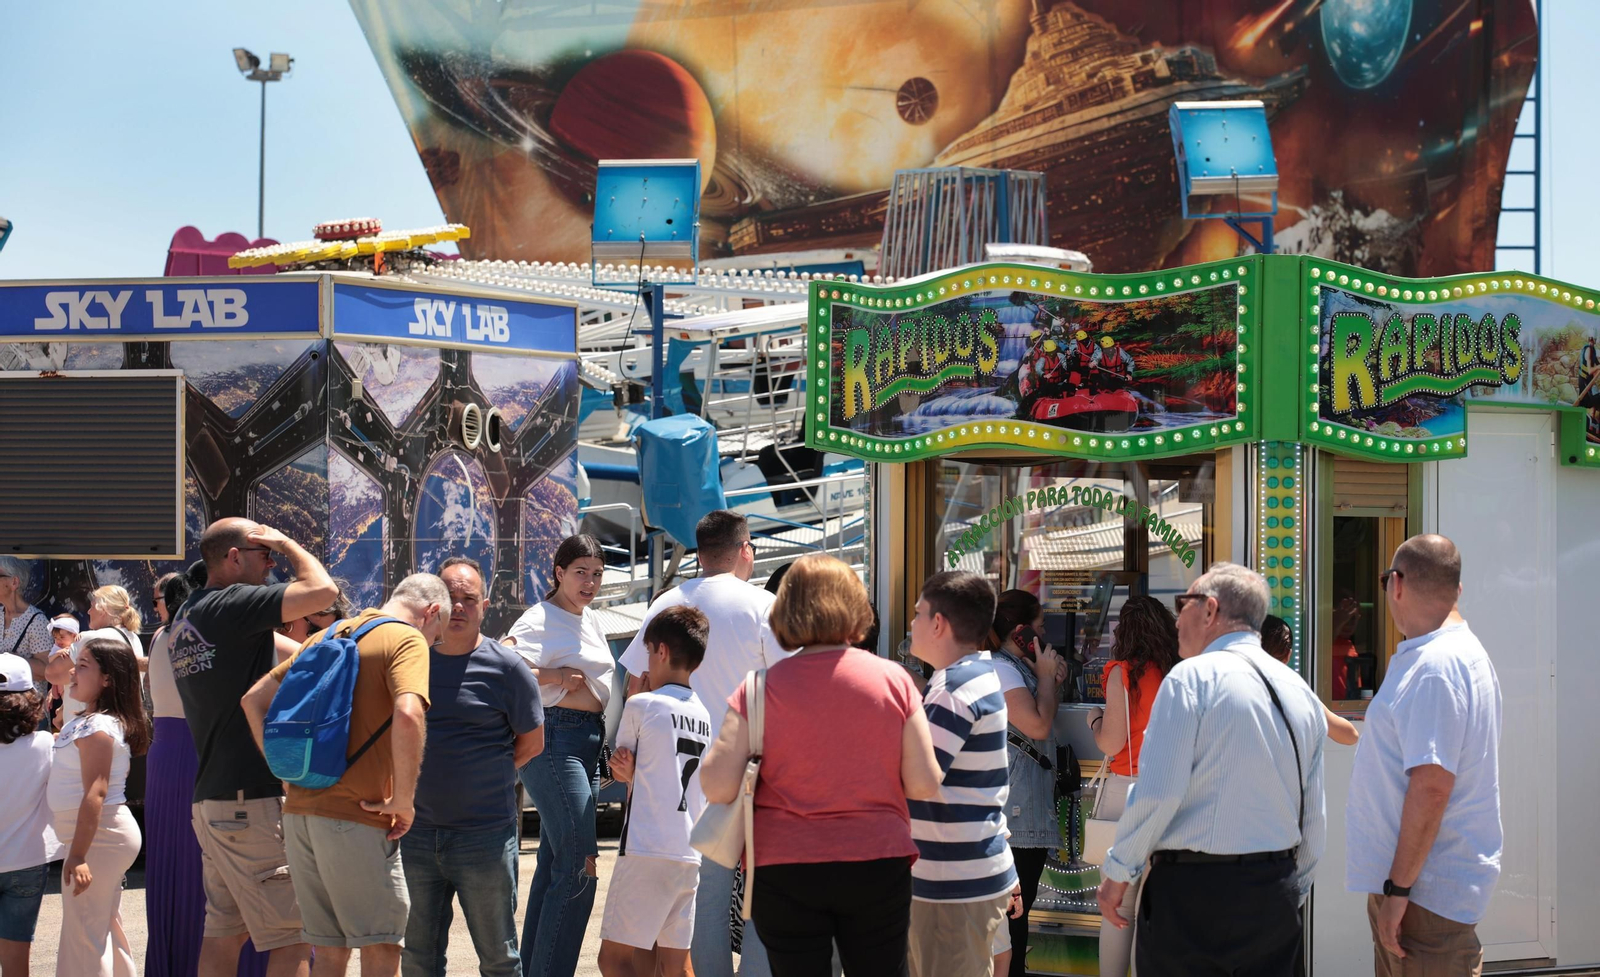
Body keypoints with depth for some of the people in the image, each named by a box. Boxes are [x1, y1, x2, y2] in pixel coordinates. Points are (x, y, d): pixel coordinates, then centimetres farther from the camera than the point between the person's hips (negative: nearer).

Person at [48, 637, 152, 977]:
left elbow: (96, 792, -25)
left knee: (82, 940, -8)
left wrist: (78, 855, -30)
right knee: (107, 933, 17)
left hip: (100, 835, -11)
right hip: (105, 837, 11)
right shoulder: (85, 722, 13)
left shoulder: (98, 727, -18)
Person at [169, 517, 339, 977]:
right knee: (292, 938, -7)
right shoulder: (231, 606, -14)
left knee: (224, 932, 11)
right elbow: (321, 589, -22)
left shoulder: (186, 617, 16)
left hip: (211, 798, 10)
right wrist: (286, 543, -5)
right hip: (253, 801, -10)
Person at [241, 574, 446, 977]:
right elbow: (408, 717, -23)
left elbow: (254, 699, 19)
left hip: (300, 809, 7)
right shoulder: (407, 641, -5)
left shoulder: (327, 636, 18)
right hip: (356, 818, -7)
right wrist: (403, 800, -14)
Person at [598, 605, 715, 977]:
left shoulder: (641, 705, -5)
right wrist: (632, 772, 12)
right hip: (690, 854, 7)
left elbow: (619, 767, 10)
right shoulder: (704, 716, 14)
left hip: (647, 850, -7)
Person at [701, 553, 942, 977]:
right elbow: (924, 784, -5)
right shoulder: (892, 679, -3)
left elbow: (717, 788, -13)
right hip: (878, 867, 1)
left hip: (784, 873, -1)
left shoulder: (761, 688, -7)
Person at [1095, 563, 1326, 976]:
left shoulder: (1192, 676, -8)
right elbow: (1314, 820, 13)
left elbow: (1158, 792, -16)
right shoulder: (1300, 692, 11)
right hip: (1275, 892, 6)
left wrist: (1117, 872, -5)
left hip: (1193, 885, -6)